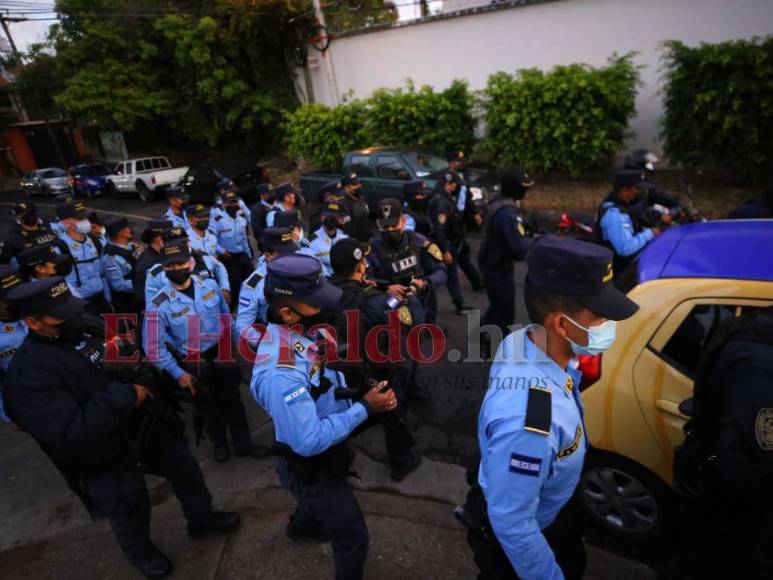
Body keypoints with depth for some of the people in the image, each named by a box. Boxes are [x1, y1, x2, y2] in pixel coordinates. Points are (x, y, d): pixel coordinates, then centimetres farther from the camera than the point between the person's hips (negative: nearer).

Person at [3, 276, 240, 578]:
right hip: (106, 458, -6)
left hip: (143, 423, 6)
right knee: (131, 511, 19)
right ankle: (140, 552, 52)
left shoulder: (90, 326, -7)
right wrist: (125, 396, -32)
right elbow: (70, 431, -35)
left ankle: (201, 519, 48)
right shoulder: (27, 374, -27)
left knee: (184, 467, 20)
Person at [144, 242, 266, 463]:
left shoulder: (209, 285, -10)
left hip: (220, 353, 2)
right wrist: (178, 374, -12)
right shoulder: (159, 305, -21)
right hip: (192, 363, -2)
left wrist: (229, 344, 10)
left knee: (232, 399, 12)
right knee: (210, 405, 15)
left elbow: (225, 315, 6)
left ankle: (243, 443, 32)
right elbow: (154, 348, -15)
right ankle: (219, 443, 43)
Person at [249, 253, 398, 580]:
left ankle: (301, 526, 70)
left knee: (321, 500, 39)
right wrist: (364, 408, -31)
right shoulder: (281, 373, -39)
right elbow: (309, 441, -34)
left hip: (323, 458, 9)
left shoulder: (296, 332, -12)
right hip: (310, 465, -9)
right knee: (353, 538, 10)